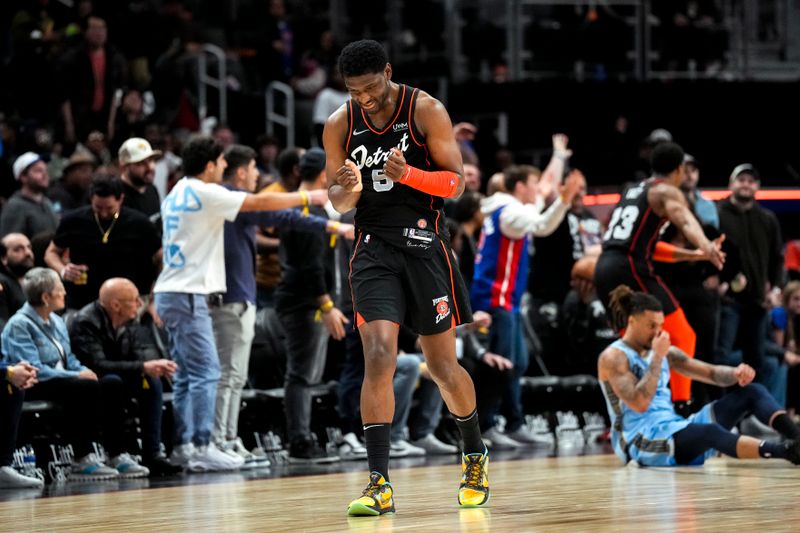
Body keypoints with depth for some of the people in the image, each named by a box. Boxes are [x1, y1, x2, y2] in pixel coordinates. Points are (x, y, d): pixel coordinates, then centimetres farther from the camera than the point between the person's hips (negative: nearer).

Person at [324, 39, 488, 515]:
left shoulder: (426, 111, -7)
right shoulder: (340, 125, 2)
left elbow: (455, 182, -8)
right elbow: (338, 202, 9)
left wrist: (408, 174, -26)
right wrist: (348, 189, -15)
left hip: (424, 244, -2)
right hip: (373, 249, 2)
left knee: (442, 365, 7)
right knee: (378, 357, -14)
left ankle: (476, 455, 33)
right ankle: (380, 484, -16)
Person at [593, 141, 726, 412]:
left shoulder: (633, 191, 27)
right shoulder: (667, 192, 2)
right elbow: (685, 221, -21)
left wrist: (693, 255, 39)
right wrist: (705, 245, -41)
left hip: (604, 268, 8)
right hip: (629, 268, -8)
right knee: (681, 336, -2)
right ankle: (681, 407, -10)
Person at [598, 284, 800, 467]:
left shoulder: (666, 352, 15)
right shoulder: (613, 358, -7)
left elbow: (713, 373, 13)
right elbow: (639, 403, -22)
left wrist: (736, 374, -10)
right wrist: (657, 358, -17)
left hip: (675, 431, 8)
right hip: (639, 443, -8)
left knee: (752, 392, -4)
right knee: (709, 432, -39)